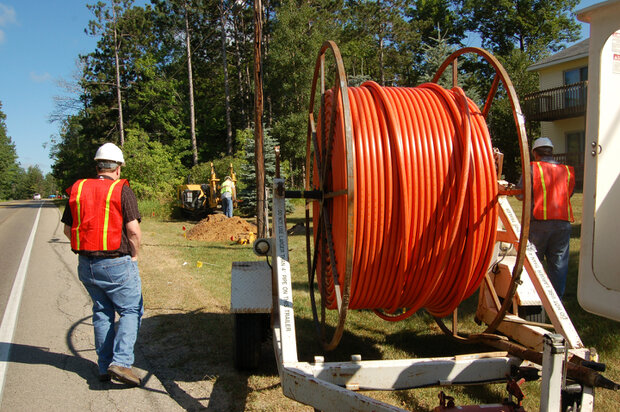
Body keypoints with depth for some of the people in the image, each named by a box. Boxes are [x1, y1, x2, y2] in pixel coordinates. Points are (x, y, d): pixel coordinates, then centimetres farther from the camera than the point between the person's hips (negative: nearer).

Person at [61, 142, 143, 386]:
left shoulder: (77, 190, 6)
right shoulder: (122, 191, -10)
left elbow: (68, 229, 11)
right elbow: (133, 231, -15)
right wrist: (134, 256, 1)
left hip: (86, 264, 6)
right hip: (116, 263, -5)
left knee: (102, 312, 17)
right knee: (131, 310, 6)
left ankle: (104, 367, 23)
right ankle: (121, 362, -6)